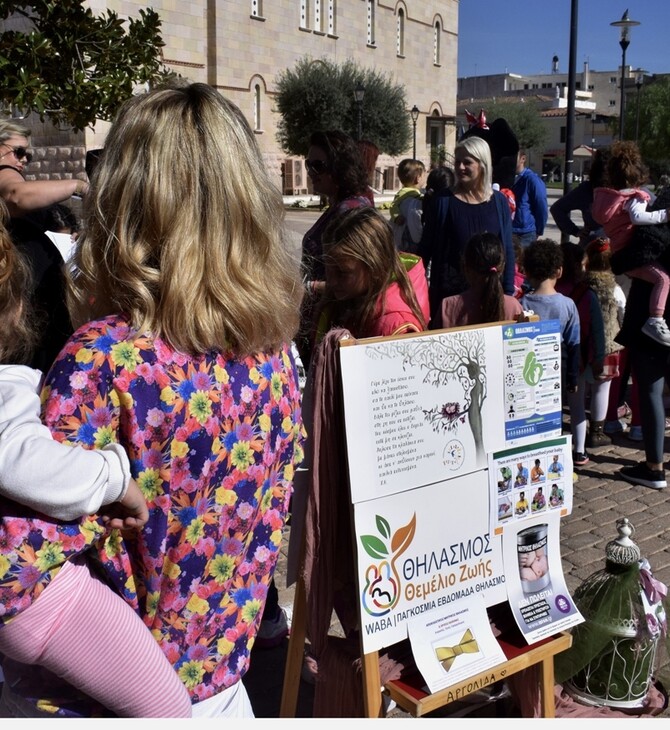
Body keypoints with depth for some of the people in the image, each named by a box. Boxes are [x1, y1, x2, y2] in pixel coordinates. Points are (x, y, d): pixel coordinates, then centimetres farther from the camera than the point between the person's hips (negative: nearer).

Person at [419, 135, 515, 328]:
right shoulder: (443, 200, -2)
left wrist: (508, 293, 3)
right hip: (448, 290, -2)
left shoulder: (499, 202, 3)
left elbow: (507, 250, 7)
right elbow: (426, 247, 2)